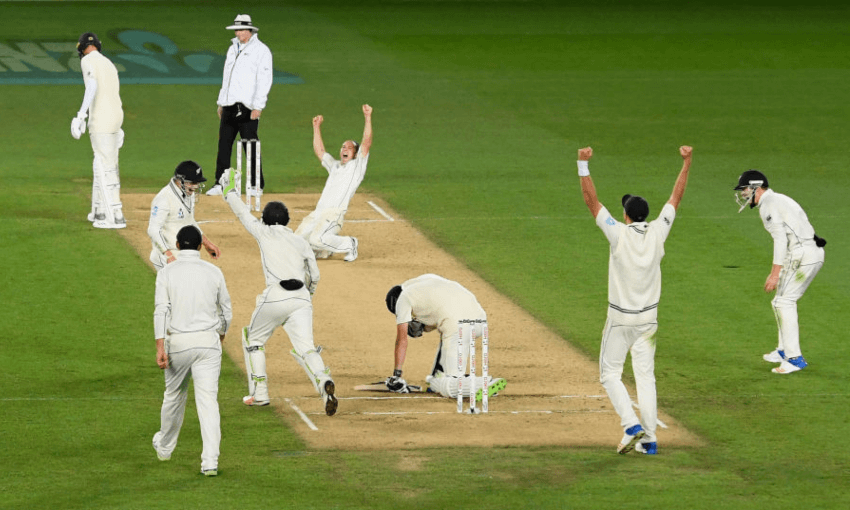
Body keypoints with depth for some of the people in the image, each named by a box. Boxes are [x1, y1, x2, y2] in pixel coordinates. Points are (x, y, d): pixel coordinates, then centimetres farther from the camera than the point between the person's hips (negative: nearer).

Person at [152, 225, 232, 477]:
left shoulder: (166, 273, -3)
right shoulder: (214, 272, 2)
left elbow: (161, 311, -11)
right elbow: (226, 311, 10)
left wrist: (160, 347, -14)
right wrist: (221, 336, 29)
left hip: (177, 342, 0)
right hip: (208, 342, 0)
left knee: (174, 395, 20)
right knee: (208, 399, -3)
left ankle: (165, 447, 41)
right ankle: (210, 461, -13)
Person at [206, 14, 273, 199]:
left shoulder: (261, 50, -4)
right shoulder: (233, 49, 19)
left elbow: (265, 79, -10)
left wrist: (258, 106, -16)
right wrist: (221, 102, 20)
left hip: (247, 107, -7)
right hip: (229, 107, 7)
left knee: (250, 147, -5)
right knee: (224, 144, 5)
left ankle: (257, 185, 2)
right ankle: (220, 184, 10)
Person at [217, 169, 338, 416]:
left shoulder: (265, 233, 10)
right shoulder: (301, 242, 19)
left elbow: (243, 213, 22)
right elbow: (314, 276, 19)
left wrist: (230, 190, 38)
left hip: (276, 297, -3)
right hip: (302, 298, 3)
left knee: (253, 339, 21)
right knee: (305, 347, -6)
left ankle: (259, 392, 18)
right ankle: (323, 380, -36)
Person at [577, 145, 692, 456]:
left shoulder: (619, 234, -16)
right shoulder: (657, 233, -6)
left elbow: (591, 201, -15)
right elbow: (676, 197, 4)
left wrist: (583, 165, -15)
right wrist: (687, 163, 11)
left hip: (620, 318, -4)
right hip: (648, 318, 4)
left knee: (610, 373, 6)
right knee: (645, 375, 10)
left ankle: (631, 424, -13)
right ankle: (649, 439, 6)